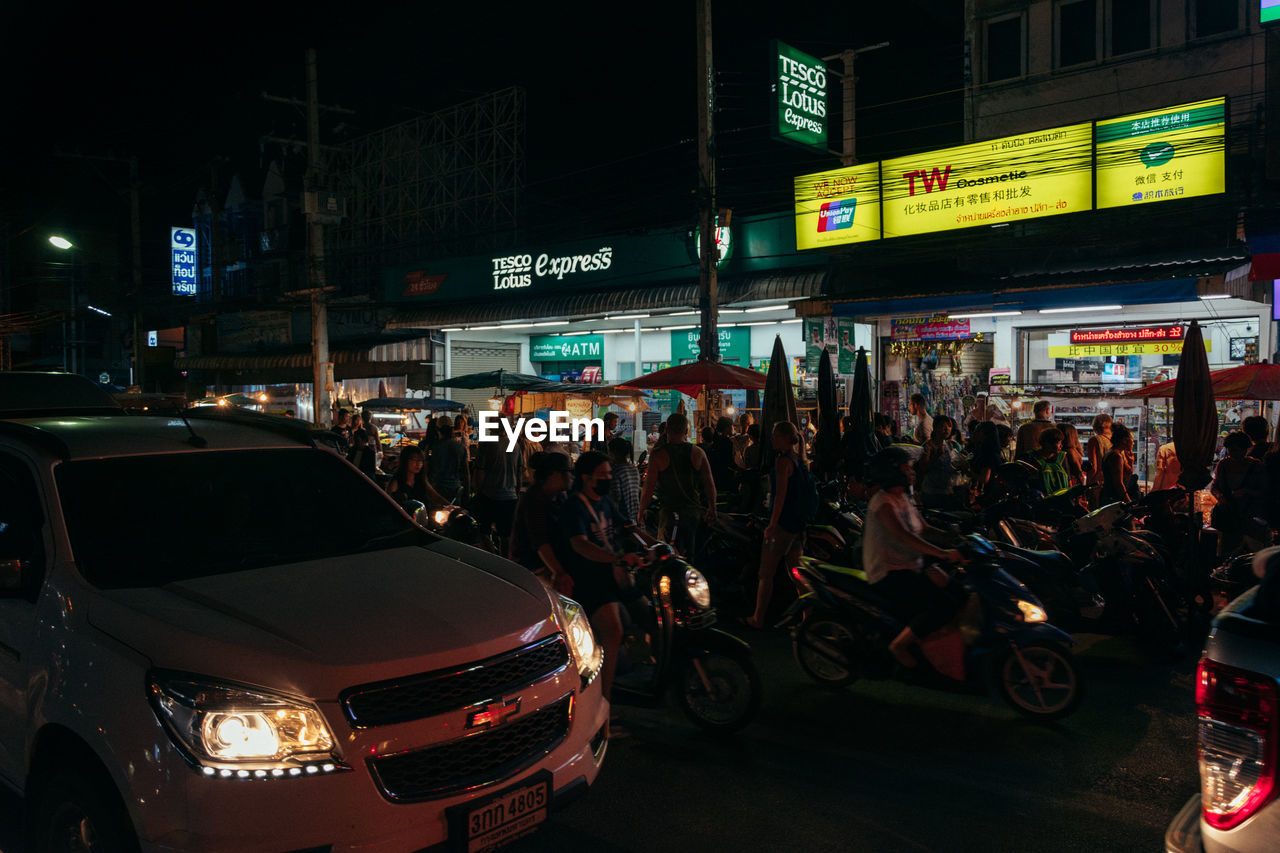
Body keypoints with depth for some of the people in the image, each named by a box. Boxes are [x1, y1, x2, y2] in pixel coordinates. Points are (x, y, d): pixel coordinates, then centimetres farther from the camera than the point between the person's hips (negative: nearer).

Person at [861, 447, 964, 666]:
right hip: (889, 574, -10)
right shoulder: (883, 503, -15)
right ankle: (900, 644, -9)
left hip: (909, 568, 10)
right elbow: (905, 536, -27)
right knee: (945, 604, -21)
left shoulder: (903, 498, 15)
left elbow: (924, 529, 17)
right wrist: (943, 553, -34)